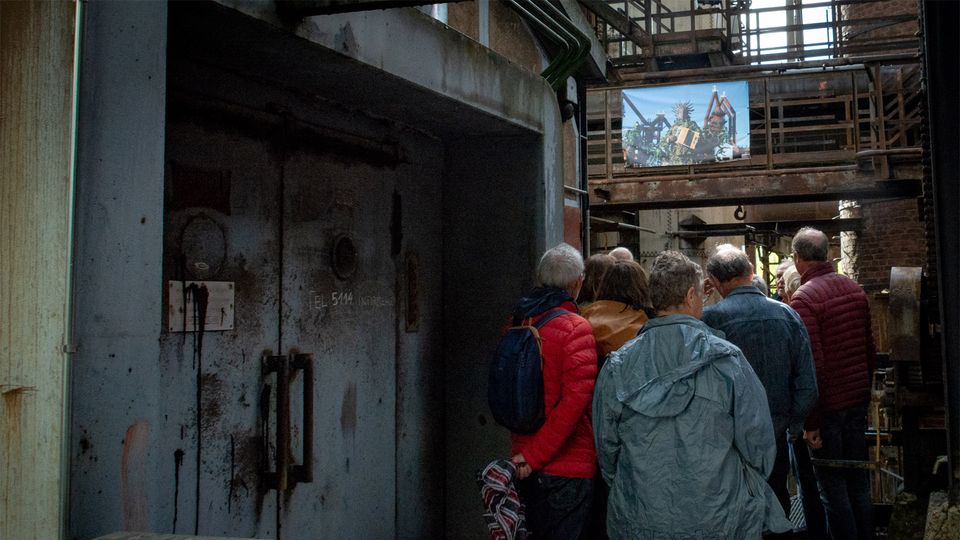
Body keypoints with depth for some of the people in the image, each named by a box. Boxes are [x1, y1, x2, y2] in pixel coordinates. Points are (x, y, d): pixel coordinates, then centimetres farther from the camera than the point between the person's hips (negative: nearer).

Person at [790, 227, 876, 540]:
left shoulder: (803, 298, -16)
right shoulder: (854, 289, 6)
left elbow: (812, 365, -20)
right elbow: (869, 348, 13)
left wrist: (810, 422, -15)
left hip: (828, 407, -7)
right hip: (857, 402, 7)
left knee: (833, 490, 3)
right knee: (859, 484, 16)